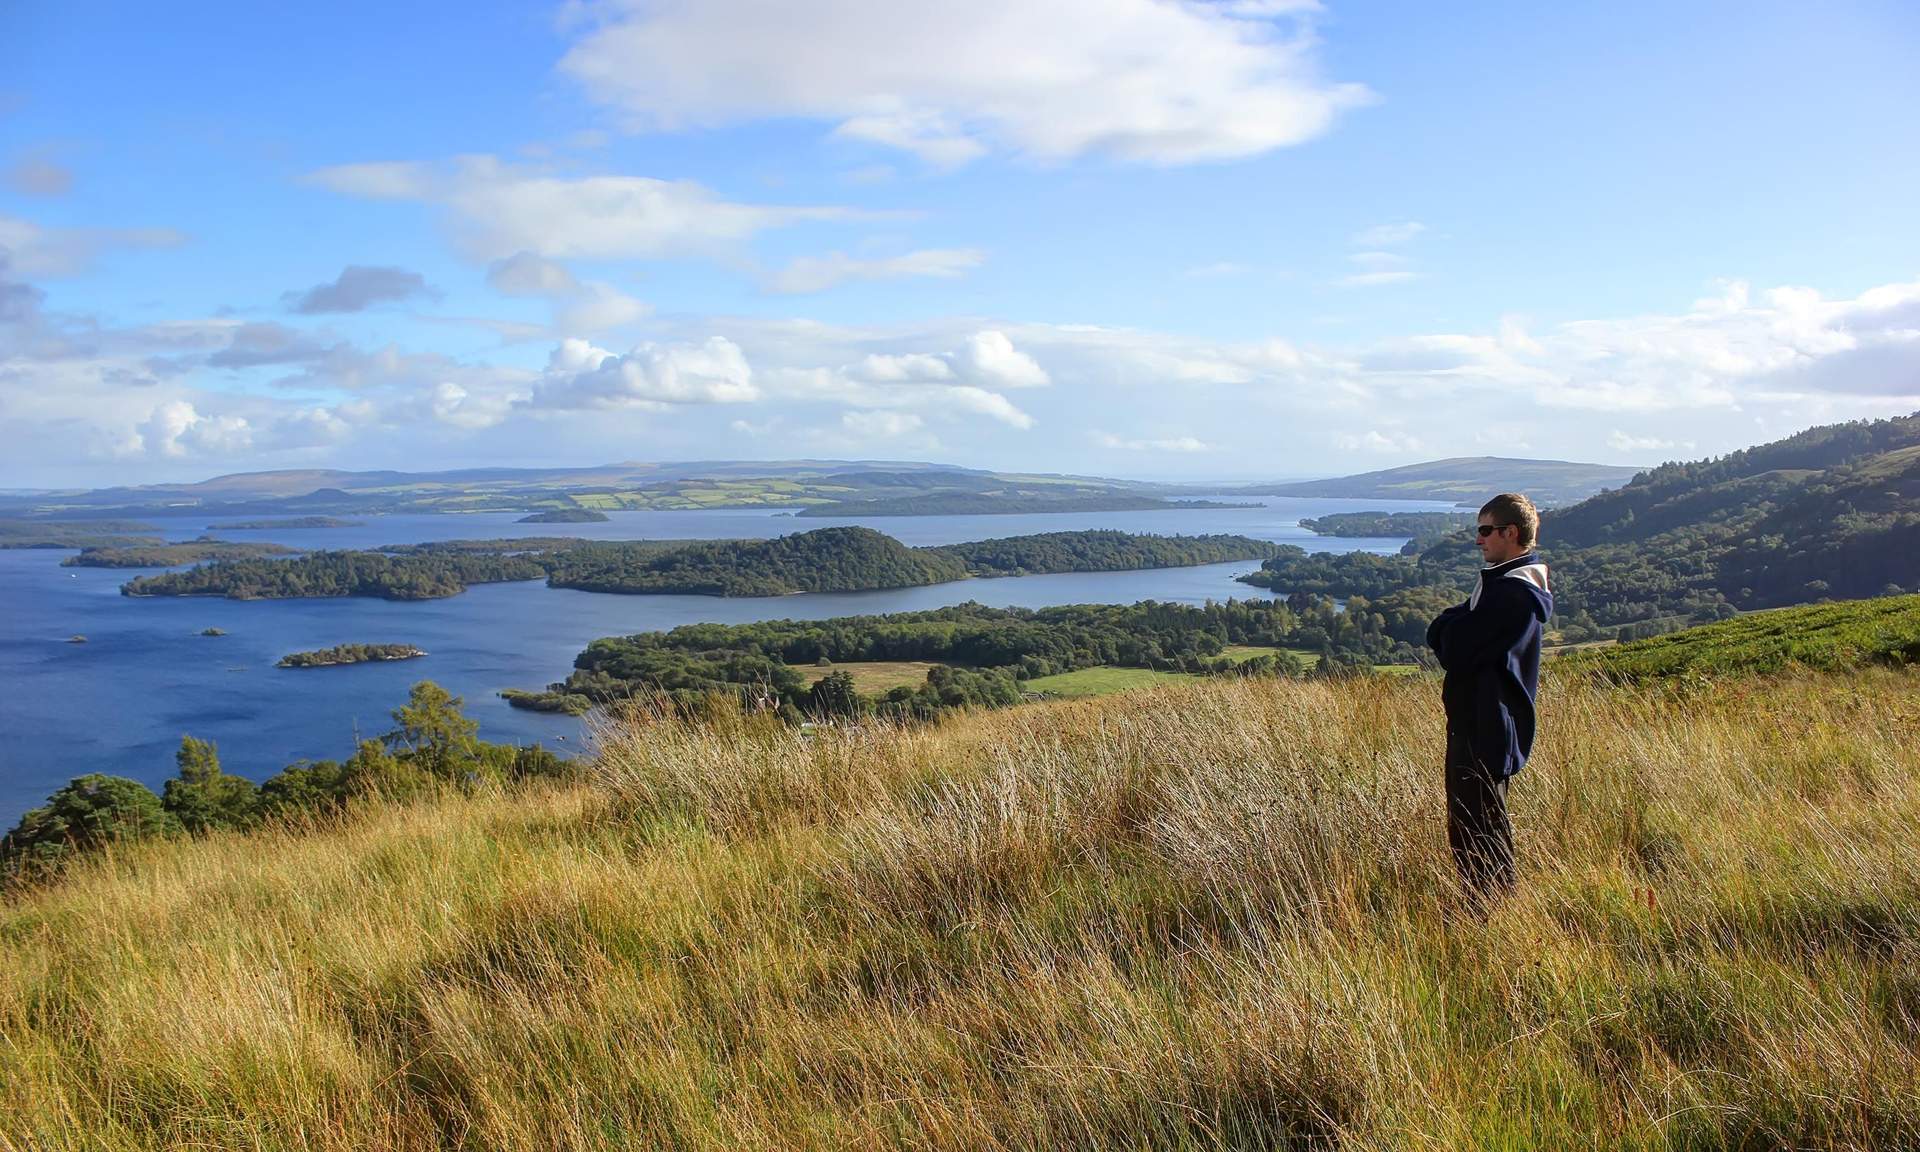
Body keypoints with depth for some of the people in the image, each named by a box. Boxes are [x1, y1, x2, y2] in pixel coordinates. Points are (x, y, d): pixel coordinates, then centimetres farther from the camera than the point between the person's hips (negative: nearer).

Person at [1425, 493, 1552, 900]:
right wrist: (1456, 626, -7)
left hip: (1487, 732, -10)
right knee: (1465, 825, 18)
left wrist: (1452, 623, -4)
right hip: (1473, 725, 11)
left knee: (1479, 829, -2)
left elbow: (1456, 650, -23)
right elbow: (1438, 634, 14)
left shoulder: (1516, 593, -20)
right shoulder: (1503, 579, 14)